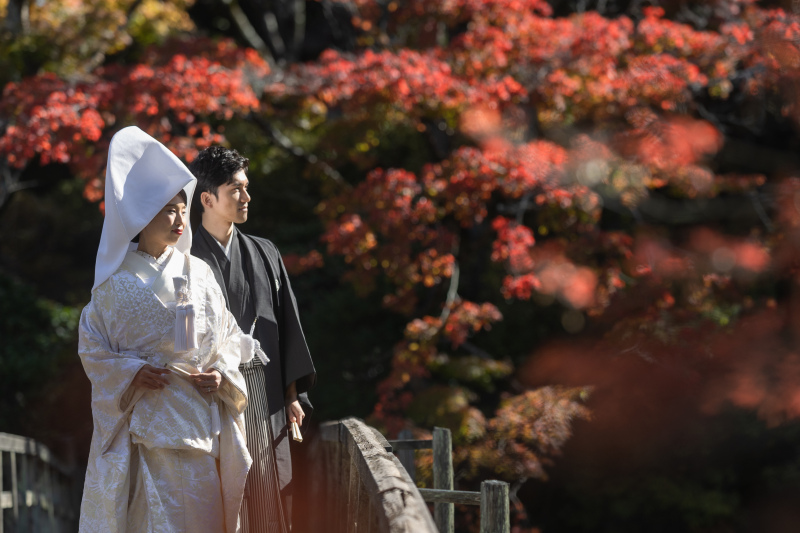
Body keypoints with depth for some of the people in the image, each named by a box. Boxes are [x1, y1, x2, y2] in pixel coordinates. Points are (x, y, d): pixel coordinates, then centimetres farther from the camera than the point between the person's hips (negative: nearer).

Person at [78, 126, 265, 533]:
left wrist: (222, 374, -5)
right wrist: (131, 373, -13)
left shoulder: (198, 273, 9)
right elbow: (91, 347, 2)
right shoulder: (117, 283, -1)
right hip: (147, 419, -3)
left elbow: (228, 335, 13)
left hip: (202, 419, 3)